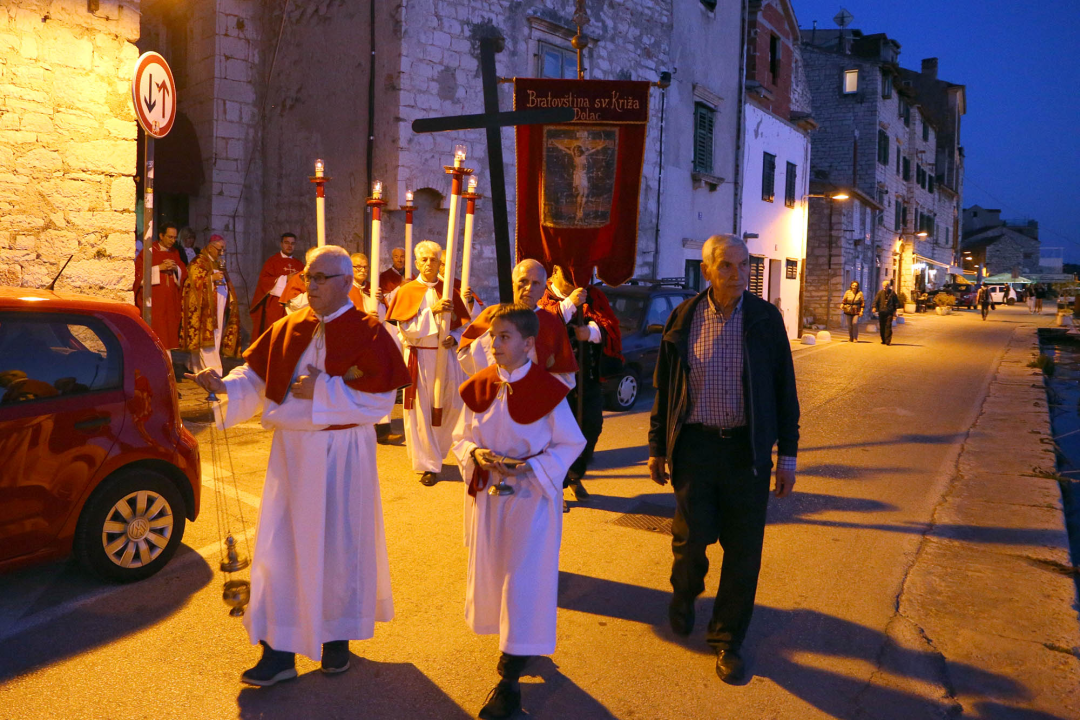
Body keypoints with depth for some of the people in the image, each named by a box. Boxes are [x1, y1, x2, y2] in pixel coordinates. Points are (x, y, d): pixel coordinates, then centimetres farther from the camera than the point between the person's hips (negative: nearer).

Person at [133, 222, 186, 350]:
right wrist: (159, 268, -13)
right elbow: (139, 273, -6)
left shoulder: (175, 253, 16)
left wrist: (176, 268, -5)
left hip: (171, 300, 5)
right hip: (153, 299, -5)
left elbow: (184, 274, 15)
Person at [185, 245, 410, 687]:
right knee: (282, 546, 3)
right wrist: (225, 386, -15)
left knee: (339, 545, 8)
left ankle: (337, 637, 29)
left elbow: (380, 400, -13)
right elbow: (257, 378, 5)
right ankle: (280, 651, 12)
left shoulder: (367, 333, -7)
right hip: (291, 452, 4)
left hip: (342, 456, -4)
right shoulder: (288, 330, 6)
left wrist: (321, 391, -18)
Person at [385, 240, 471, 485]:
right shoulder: (406, 292, 1)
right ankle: (427, 464, 10)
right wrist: (432, 311, -19)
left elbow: (463, 325, 9)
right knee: (421, 412, 0)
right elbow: (407, 328, -10)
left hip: (445, 357, 2)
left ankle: (433, 452, 28)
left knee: (450, 407, 4)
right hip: (418, 358, -2)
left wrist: (454, 337, -12)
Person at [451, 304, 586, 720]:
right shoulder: (477, 388, 0)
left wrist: (529, 467, -19)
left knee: (524, 580, -4)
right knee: (491, 573, 13)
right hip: (487, 495, 5)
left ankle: (509, 679, 5)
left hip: (531, 497, -4)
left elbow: (571, 444, -7)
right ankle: (521, 649, 37)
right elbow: (461, 438, 8)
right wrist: (475, 455, -14)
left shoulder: (547, 390, -13)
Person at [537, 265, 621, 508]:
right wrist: (569, 303, -27)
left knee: (592, 426, 9)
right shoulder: (544, 296, 0)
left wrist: (591, 331, -21)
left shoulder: (593, 296, 9)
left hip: (589, 376, 4)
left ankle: (575, 475, 32)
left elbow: (611, 327, -1)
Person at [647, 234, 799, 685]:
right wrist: (657, 448, 7)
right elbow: (664, 387, 7)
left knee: (743, 553, 4)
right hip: (695, 444, 0)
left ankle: (727, 640, 23)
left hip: (747, 448, 0)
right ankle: (684, 591, 33)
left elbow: (785, 389, 3)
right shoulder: (684, 319, 1)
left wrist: (787, 454, 1)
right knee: (692, 535, -3)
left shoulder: (765, 318, -1)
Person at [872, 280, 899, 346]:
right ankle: (883, 340, 19)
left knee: (888, 327, -9)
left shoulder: (892, 293, 3)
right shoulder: (880, 292, 4)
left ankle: (888, 341, -9)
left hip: (889, 313, -2)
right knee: (882, 327, 7)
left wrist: (895, 310, 3)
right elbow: (876, 300, -1)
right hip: (881, 312, 2)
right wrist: (874, 307, -17)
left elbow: (896, 302, 10)